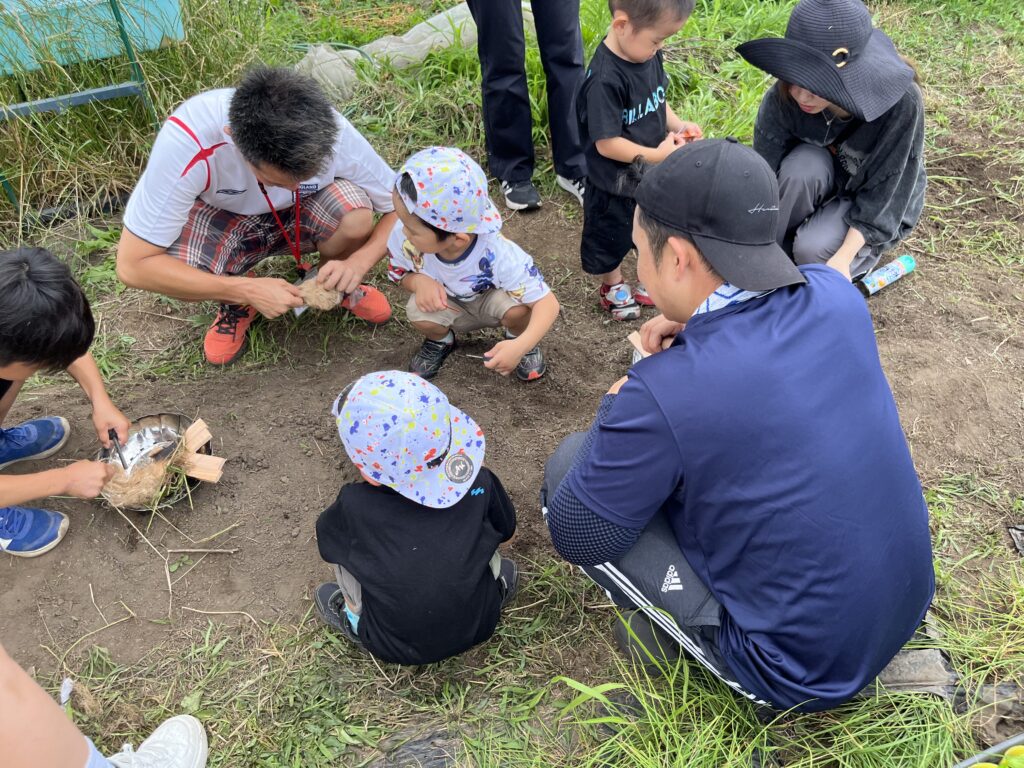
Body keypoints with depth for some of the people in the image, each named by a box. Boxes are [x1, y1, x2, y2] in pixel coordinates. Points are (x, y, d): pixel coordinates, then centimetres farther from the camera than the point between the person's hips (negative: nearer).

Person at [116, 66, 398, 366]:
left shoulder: (334, 136, -32)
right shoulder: (186, 140, -37)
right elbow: (132, 265, -31)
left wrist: (358, 262, -36)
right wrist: (248, 290, -36)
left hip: (303, 215, 1)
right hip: (225, 218, -1)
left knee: (356, 215, -32)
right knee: (181, 266, -34)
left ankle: (335, 283, 3)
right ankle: (237, 302, 3)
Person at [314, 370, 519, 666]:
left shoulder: (354, 506, -24)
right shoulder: (479, 482, -17)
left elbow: (327, 542, 0)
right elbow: (506, 529, 4)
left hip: (399, 646, -2)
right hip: (479, 625, 2)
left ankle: (356, 621, 22)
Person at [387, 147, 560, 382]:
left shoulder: (498, 255, -39)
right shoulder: (403, 237, -30)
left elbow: (547, 302, -35)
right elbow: (399, 272, -7)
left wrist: (521, 345, -52)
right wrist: (419, 281, -32)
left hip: (490, 301, -2)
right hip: (447, 305, 3)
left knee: (517, 307, -35)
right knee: (420, 314, -30)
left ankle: (515, 337, 3)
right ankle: (441, 340, 8)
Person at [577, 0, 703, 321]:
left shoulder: (648, 54, -6)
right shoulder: (605, 80, -31)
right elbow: (607, 144, -28)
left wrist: (676, 124, -8)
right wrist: (658, 155, -25)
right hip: (614, 185, -7)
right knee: (612, 237, 17)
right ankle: (613, 286, 42)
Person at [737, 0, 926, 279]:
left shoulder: (900, 103, -33)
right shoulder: (784, 97, -27)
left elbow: (883, 194, -25)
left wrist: (842, 259, -35)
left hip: (878, 202, -2)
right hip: (826, 180, 3)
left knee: (812, 249, -30)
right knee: (802, 167, -33)